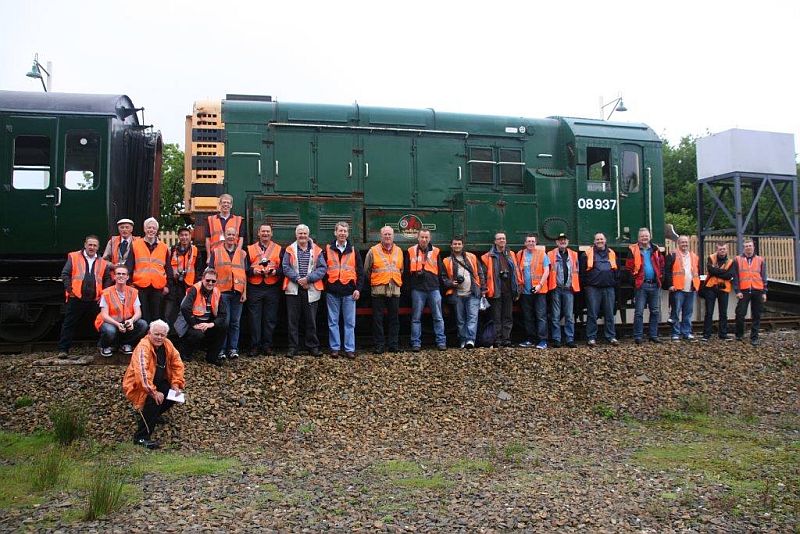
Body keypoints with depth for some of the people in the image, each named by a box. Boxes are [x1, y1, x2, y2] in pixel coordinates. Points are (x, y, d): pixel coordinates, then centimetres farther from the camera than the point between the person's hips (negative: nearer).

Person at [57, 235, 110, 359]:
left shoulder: (102, 263, 12)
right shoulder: (73, 257, 6)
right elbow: (65, 274, 3)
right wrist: (69, 288, -8)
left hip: (95, 300, 2)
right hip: (76, 298, -2)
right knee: (69, 325, 1)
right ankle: (63, 350, 7)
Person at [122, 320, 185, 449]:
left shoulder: (167, 344, -4)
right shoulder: (143, 347, -27)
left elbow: (177, 364, 3)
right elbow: (141, 372, -38)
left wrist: (175, 384, -8)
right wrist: (154, 392, -41)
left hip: (158, 381, 8)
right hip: (138, 385, -8)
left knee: (176, 392, -8)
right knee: (153, 400, -31)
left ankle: (153, 414, 17)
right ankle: (141, 437, -21)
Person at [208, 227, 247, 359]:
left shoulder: (242, 254, 13)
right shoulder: (216, 252, 8)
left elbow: (244, 274, 12)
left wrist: (244, 292, 5)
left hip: (237, 292, 2)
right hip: (222, 291, -2)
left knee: (235, 322, 4)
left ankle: (233, 348, 10)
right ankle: (221, 349, 3)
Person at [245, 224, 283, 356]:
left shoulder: (279, 249, 10)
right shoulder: (250, 249, 11)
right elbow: (245, 268, 6)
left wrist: (275, 272, -13)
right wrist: (253, 271, -12)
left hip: (272, 289, 0)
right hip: (254, 289, 0)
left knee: (270, 319, 4)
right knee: (254, 319, 0)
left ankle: (267, 346, 12)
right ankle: (254, 346, 7)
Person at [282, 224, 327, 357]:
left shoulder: (316, 250, 6)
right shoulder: (290, 250, 7)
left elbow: (323, 268, -2)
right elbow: (286, 267, -1)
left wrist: (308, 279, -13)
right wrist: (297, 279, -14)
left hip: (311, 290, 0)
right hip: (293, 290, 0)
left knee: (311, 320, 5)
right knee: (293, 320, 3)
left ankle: (313, 346, 14)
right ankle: (293, 347, 11)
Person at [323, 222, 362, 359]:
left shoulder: (353, 251, 8)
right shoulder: (327, 249, 6)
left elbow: (360, 271, 7)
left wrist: (358, 288, -1)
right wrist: (324, 286, 0)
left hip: (349, 291, 0)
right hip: (332, 291, 0)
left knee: (350, 322, 2)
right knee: (333, 321, 5)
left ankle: (350, 349, 8)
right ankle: (335, 348, 12)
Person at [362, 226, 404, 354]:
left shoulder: (398, 251, 12)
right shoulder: (373, 251, 0)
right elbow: (366, 271, 4)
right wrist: (373, 282, 8)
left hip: (395, 289, 4)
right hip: (378, 289, -3)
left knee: (394, 318, 7)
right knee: (378, 319, 0)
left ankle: (393, 344, 15)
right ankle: (379, 345, 6)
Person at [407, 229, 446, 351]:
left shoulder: (435, 251, 9)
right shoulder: (411, 251, 5)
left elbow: (440, 270, 11)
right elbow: (407, 270, 6)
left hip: (434, 288, 1)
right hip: (417, 289, -1)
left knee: (438, 317, 3)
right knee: (416, 318, 2)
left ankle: (441, 342, 8)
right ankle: (416, 343, 7)